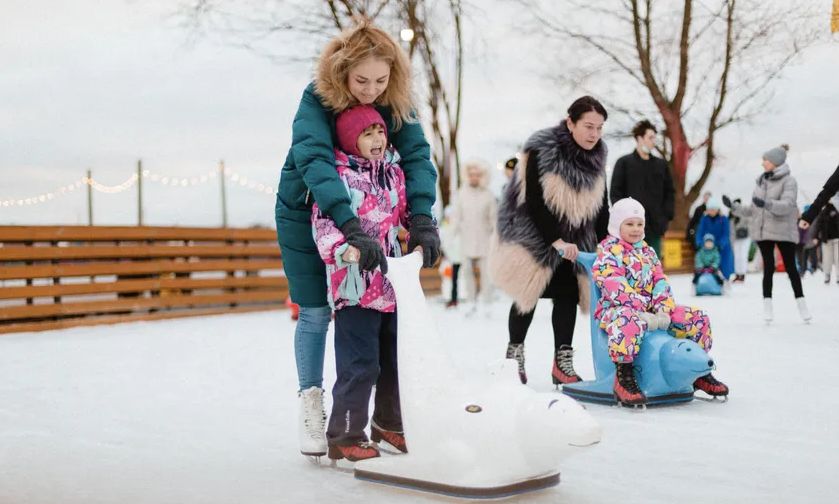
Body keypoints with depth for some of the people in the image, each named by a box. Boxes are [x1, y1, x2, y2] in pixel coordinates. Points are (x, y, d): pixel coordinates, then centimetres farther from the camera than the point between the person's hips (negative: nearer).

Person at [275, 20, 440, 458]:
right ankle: (311, 405, 15)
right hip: (304, 214, -3)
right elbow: (314, 162, -41)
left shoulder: (395, 104, -15)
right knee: (315, 312, -1)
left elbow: (417, 156, -23)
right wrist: (351, 228, -53)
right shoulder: (316, 100, -27)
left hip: (362, 213, 4)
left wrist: (422, 219, -40)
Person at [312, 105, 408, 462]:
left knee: (395, 358, 17)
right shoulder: (339, 176, -10)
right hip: (354, 286, -7)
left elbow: (407, 211, 20)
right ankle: (344, 436, 8)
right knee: (360, 365, -6)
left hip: (392, 283, 7)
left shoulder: (393, 173, 12)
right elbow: (323, 222, -17)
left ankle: (389, 423, 36)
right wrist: (343, 248, -33)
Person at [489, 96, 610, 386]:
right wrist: (556, 241, -29)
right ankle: (514, 353, 19)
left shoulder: (596, 157, -3)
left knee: (568, 295, -1)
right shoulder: (541, 151, -21)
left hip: (573, 239, 5)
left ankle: (562, 361, 5)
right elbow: (534, 202, -23)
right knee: (528, 296, 2)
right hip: (532, 235, -5)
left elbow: (601, 206, 4)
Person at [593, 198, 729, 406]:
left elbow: (660, 283, 11)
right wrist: (640, 309, -25)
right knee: (629, 321, -45)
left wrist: (664, 310, -7)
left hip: (650, 311, 7)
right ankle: (624, 378, -38)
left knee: (698, 318, 2)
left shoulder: (647, 252, 20)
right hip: (617, 309, -7)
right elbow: (614, 286, -17)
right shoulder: (609, 252, -4)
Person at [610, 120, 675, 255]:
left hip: (655, 226, 4)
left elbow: (669, 192, 16)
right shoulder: (624, 163, 4)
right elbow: (615, 193, -1)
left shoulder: (661, 164, 16)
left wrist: (666, 216, 2)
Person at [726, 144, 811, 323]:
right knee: (768, 268, 4)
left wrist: (767, 204, -36)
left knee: (790, 267, 1)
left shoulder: (788, 181, -5)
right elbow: (753, 210, 17)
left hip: (784, 232, -4)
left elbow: (787, 205, -22)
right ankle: (767, 305, 7)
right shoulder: (761, 181, 12)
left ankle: (801, 305, 10)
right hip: (763, 231, 4)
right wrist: (734, 207, 8)